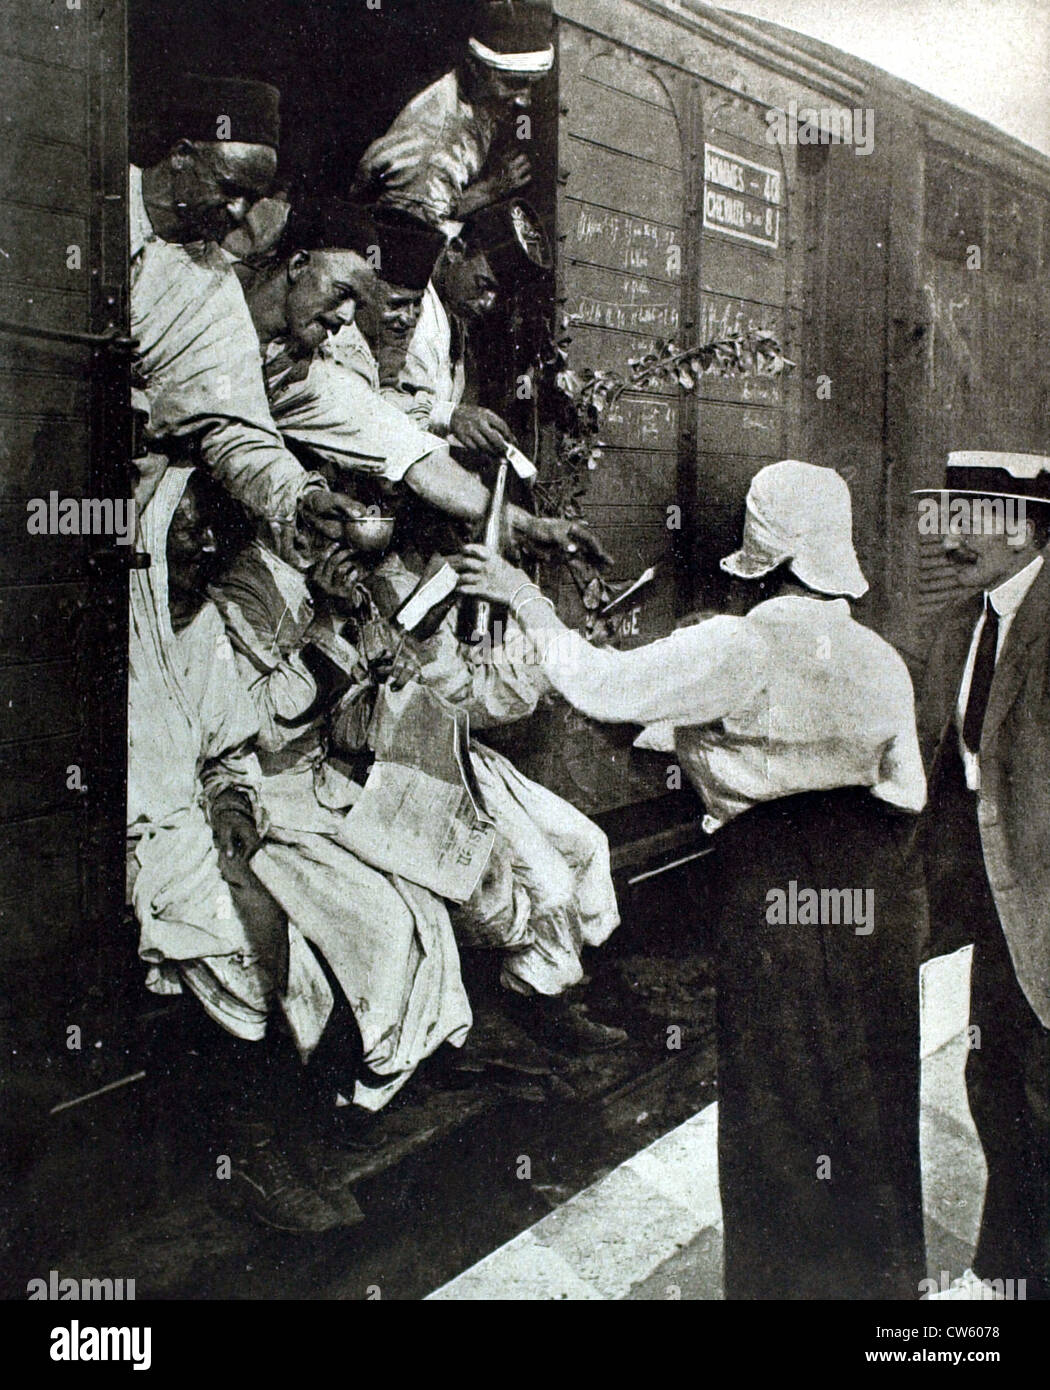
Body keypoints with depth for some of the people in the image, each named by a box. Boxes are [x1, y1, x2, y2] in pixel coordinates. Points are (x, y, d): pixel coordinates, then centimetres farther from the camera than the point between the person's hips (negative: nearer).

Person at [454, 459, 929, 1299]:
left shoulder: (740, 647, -13)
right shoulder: (883, 661, 3)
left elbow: (601, 686, -14)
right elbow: (908, 793, 12)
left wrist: (525, 599, -3)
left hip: (770, 891, -5)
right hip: (870, 891, 5)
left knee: (776, 1100, 11)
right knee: (874, 1097, 19)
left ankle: (785, 1272, 25)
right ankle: (884, 1269, 35)